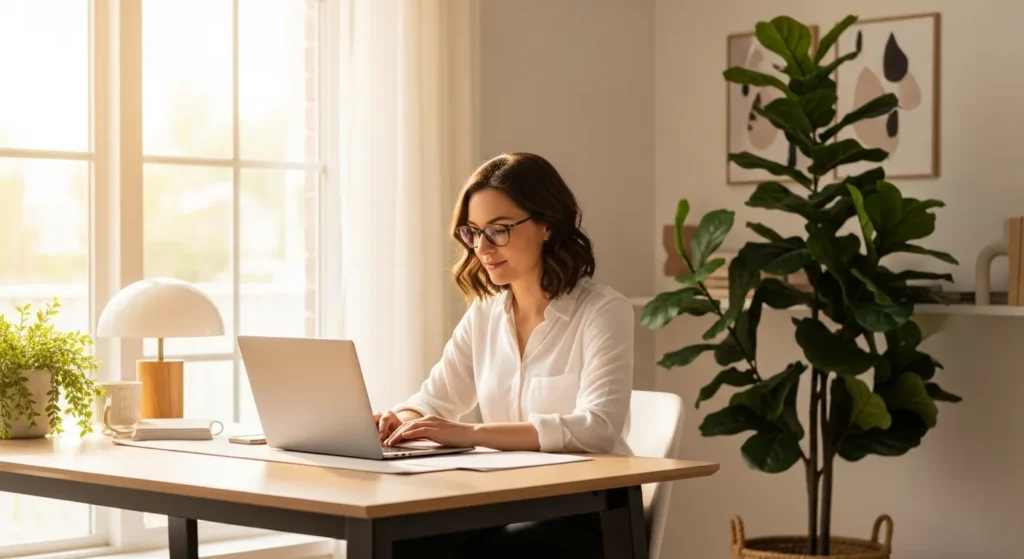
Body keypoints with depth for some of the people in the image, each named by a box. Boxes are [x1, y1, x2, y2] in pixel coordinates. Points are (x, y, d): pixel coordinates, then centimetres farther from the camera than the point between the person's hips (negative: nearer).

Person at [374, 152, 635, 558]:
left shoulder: (603, 311, -10)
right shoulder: (484, 312, 10)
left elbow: (598, 427, -24)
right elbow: (434, 401, 15)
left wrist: (472, 434, -33)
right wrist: (402, 421, -11)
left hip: (589, 516, -5)